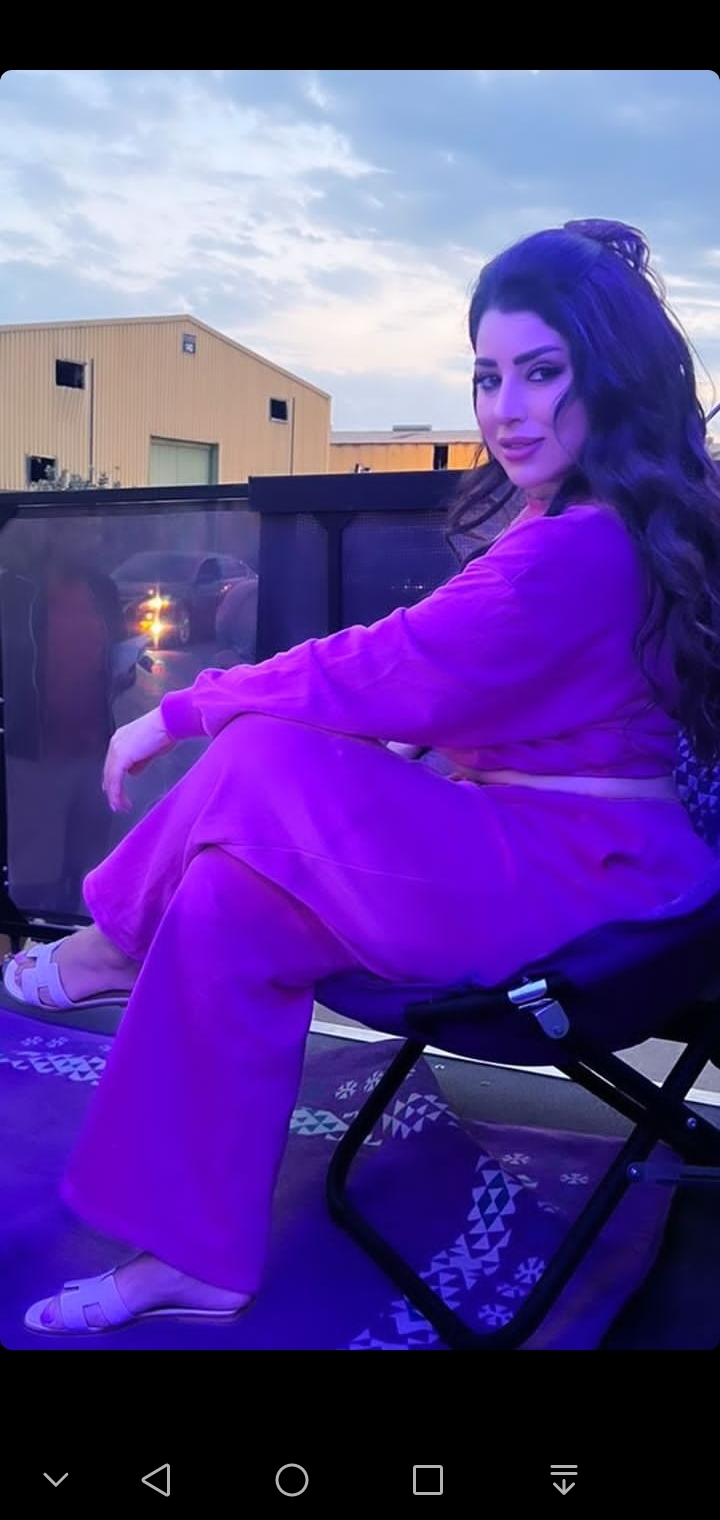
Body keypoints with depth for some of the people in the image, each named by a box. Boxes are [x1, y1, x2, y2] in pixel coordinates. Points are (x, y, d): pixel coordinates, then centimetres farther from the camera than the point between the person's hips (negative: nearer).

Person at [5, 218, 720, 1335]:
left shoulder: (581, 547, -20)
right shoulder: (570, 521, 13)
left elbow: (389, 675, -21)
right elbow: (427, 684, 13)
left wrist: (184, 711, -10)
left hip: (576, 880, -9)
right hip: (522, 847, 9)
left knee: (265, 764, -23)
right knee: (227, 904, -8)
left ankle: (117, 941, 6)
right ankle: (197, 1260, 0)